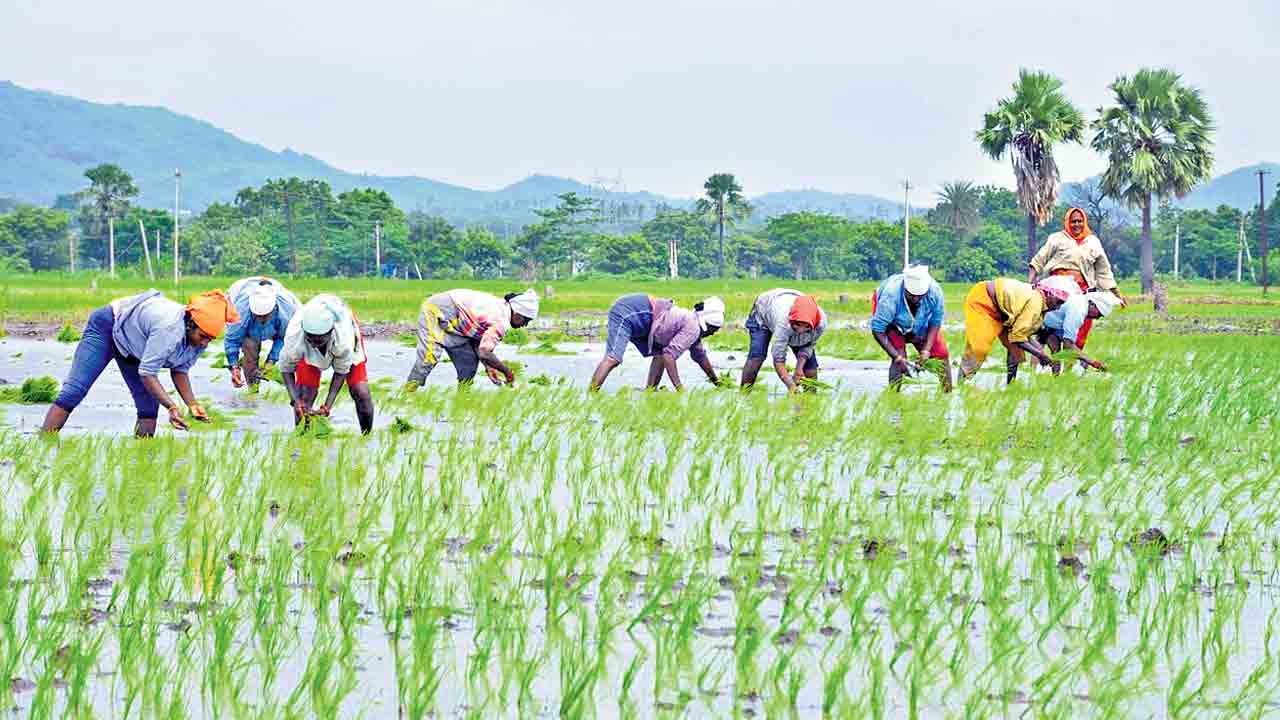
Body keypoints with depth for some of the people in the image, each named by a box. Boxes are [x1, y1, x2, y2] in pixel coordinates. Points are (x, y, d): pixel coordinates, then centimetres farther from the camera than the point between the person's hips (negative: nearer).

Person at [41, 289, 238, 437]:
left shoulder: (198, 338, -14)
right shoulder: (169, 328, -40)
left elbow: (179, 371, -2)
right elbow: (147, 373, -35)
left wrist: (192, 405, -16)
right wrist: (171, 406, -43)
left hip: (131, 345, 9)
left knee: (149, 406, -2)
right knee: (73, 392, -16)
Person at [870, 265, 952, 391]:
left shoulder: (935, 292, -33)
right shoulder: (891, 296, -42)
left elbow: (935, 322, -14)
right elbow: (877, 330, -33)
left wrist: (926, 350, -21)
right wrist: (897, 357, -35)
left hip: (920, 323, 3)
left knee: (941, 354, -2)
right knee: (899, 359, -23)